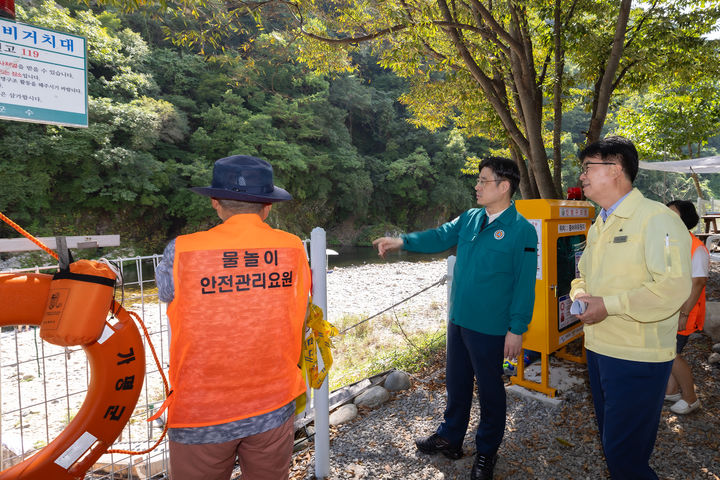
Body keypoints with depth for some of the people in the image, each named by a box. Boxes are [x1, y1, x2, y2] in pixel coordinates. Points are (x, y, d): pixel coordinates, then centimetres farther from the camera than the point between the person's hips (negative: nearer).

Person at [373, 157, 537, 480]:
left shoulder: (521, 230, -14)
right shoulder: (470, 218, 4)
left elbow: (524, 284, -15)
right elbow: (440, 236, 4)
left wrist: (517, 329, -14)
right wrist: (402, 241, -10)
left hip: (490, 328, -6)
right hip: (458, 320, 6)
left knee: (489, 390, 12)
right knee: (456, 382, 21)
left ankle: (487, 452, 34)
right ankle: (450, 438, 41)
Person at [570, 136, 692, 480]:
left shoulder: (657, 219, -16)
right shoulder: (599, 226, 12)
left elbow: (673, 287, -26)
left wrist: (608, 305, -22)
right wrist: (580, 293, 1)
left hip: (638, 357, -8)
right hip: (598, 348, 8)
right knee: (610, 442, 22)